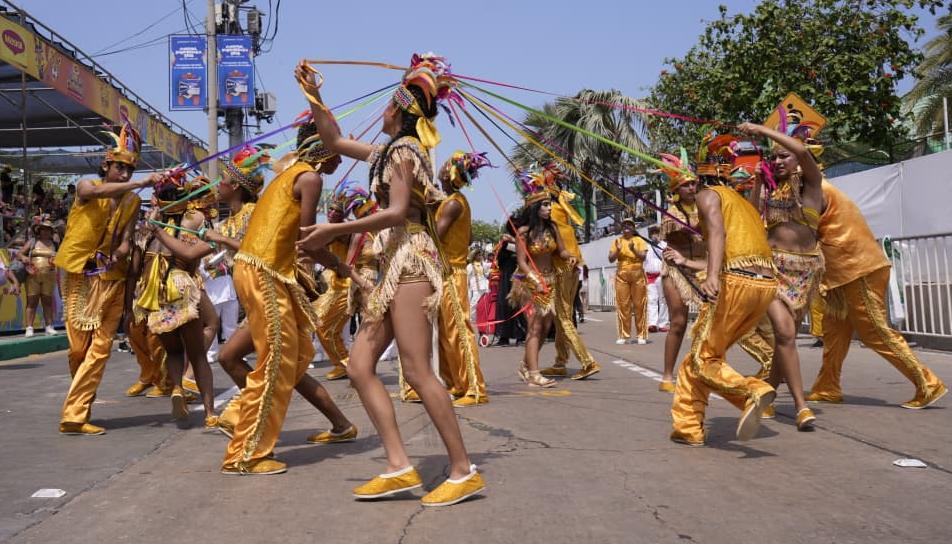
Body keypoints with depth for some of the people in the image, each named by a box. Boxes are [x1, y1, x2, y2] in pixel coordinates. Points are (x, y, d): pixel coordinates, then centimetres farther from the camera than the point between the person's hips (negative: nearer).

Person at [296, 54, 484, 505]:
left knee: (416, 370, -13)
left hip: (410, 258, -10)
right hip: (395, 264, 10)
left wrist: (335, 230, -15)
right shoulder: (389, 151, 22)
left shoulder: (402, 150, -5)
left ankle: (464, 472, -7)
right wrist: (312, 94, 29)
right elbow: (334, 140, 33)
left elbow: (397, 212, -17)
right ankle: (398, 467, -1)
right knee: (359, 364, 2)